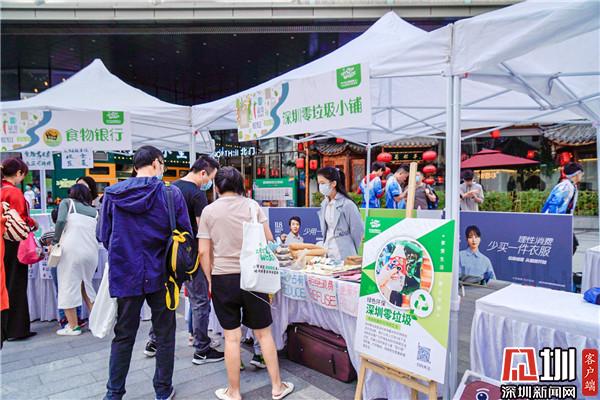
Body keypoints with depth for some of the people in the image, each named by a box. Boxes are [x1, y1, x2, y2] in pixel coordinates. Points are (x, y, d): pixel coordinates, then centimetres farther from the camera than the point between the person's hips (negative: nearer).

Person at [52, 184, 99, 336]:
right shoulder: (94, 211, 18)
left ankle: (73, 326, 9)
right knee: (86, 285, 20)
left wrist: (54, 242, 0)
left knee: (68, 286, 6)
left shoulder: (67, 203, 10)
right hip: (91, 251, 4)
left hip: (71, 250, -4)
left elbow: (61, 221, -8)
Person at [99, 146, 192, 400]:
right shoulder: (170, 193, -8)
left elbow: (104, 236, 6)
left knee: (123, 336, 17)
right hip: (160, 274, -2)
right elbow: (186, 234, -6)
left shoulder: (112, 194, -1)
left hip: (125, 275, 2)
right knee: (165, 334, 14)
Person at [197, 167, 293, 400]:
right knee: (264, 333, 12)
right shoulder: (252, 206, 0)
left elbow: (203, 251, -2)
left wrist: (210, 281, 9)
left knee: (232, 337, 8)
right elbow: (268, 241, 1)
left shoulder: (208, 211, 0)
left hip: (222, 279, 0)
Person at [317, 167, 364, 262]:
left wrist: (353, 253, 4)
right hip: (327, 253, 6)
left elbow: (358, 230, -6)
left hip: (343, 255, -6)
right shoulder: (324, 204, 6)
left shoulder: (347, 204, -13)